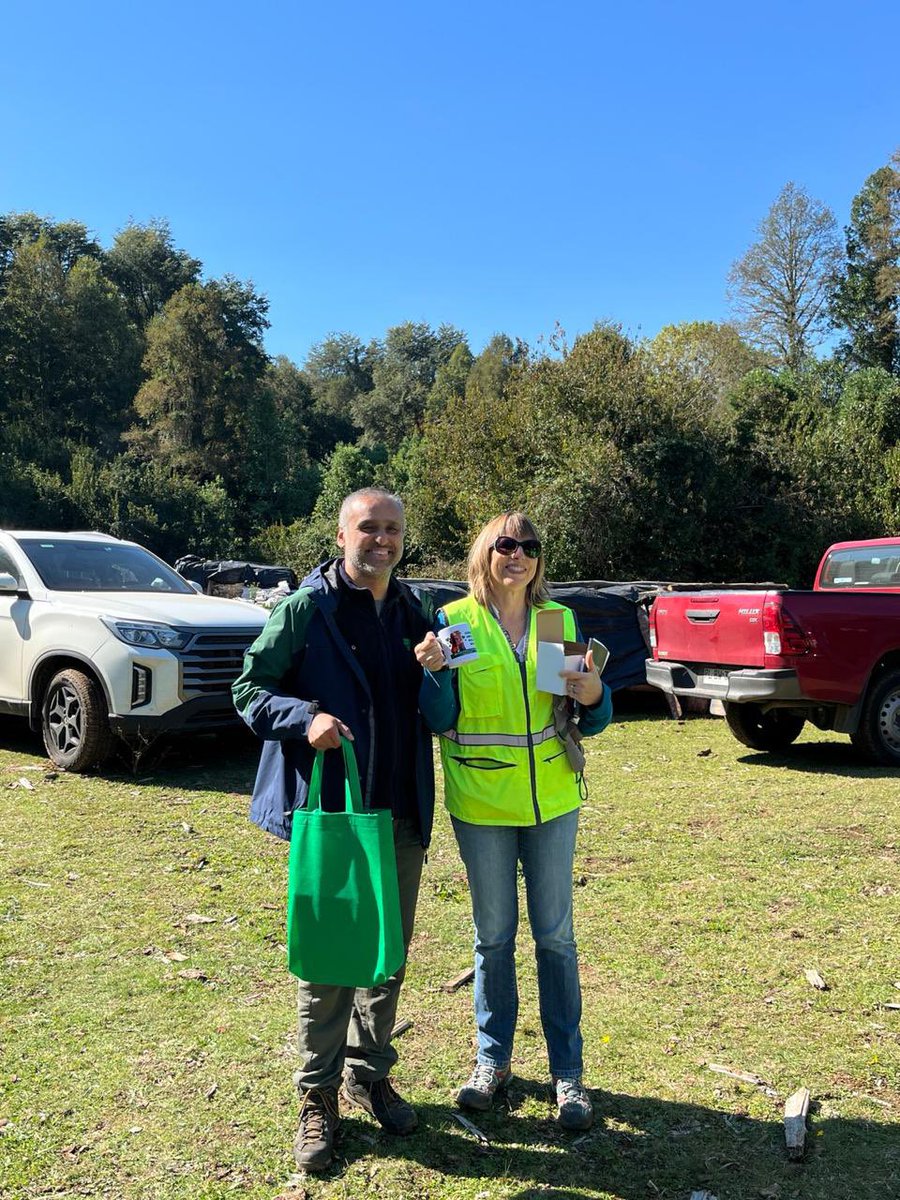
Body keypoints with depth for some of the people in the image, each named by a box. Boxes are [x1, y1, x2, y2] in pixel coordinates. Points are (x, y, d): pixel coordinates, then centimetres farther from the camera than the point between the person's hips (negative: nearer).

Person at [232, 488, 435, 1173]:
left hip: (402, 812, 5)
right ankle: (319, 1099, 22)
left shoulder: (416, 614, 8)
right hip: (328, 809, -5)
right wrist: (305, 717, -22)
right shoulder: (307, 609, -7)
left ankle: (370, 1075, 35)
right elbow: (249, 688, -6)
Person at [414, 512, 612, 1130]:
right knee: (493, 935, 11)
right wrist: (434, 673, -26)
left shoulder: (560, 620, 3)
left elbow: (586, 720, 7)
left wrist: (594, 697, -15)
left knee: (556, 935, 9)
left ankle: (568, 1071, 22)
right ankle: (493, 1059, 30)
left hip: (551, 801, 2)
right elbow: (441, 720, -8)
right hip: (481, 805, -2)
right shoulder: (454, 620, -5)